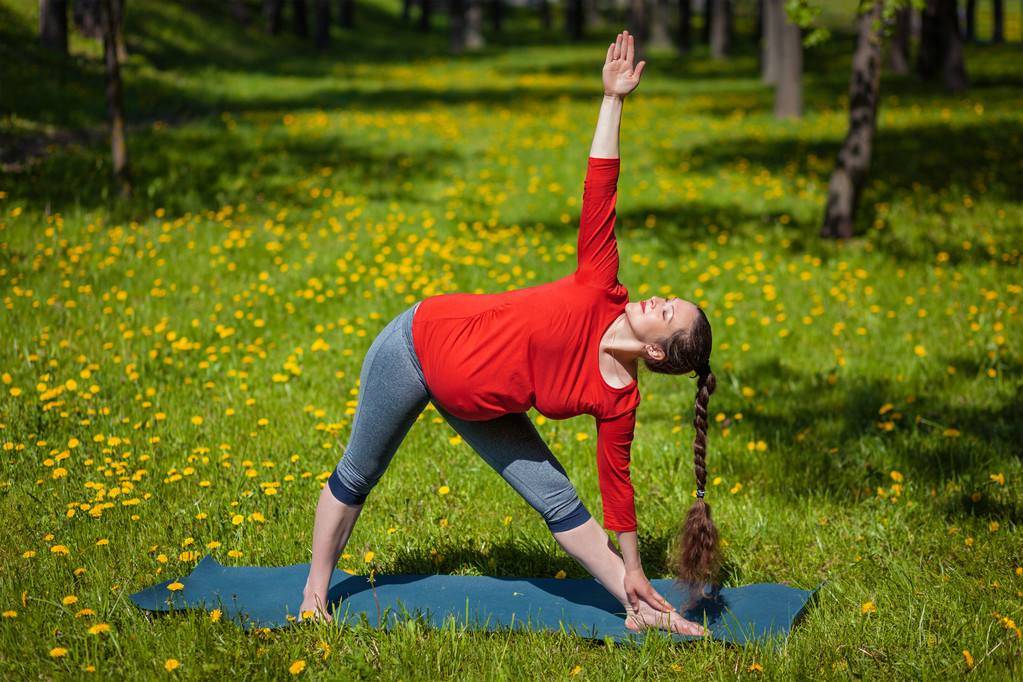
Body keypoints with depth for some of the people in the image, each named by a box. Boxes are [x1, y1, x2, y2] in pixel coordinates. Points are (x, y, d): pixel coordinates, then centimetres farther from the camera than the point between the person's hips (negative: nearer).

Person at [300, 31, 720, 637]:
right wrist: (613, 99, -33)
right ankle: (316, 591, 31)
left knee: (558, 500, -5)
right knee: (358, 476, 11)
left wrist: (634, 578, -6)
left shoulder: (618, 400, -20)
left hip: (473, 402, 2)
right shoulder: (602, 294, -27)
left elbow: (617, 481, -10)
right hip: (418, 344, -2)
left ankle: (638, 611, 7)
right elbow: (600, 195, -28)